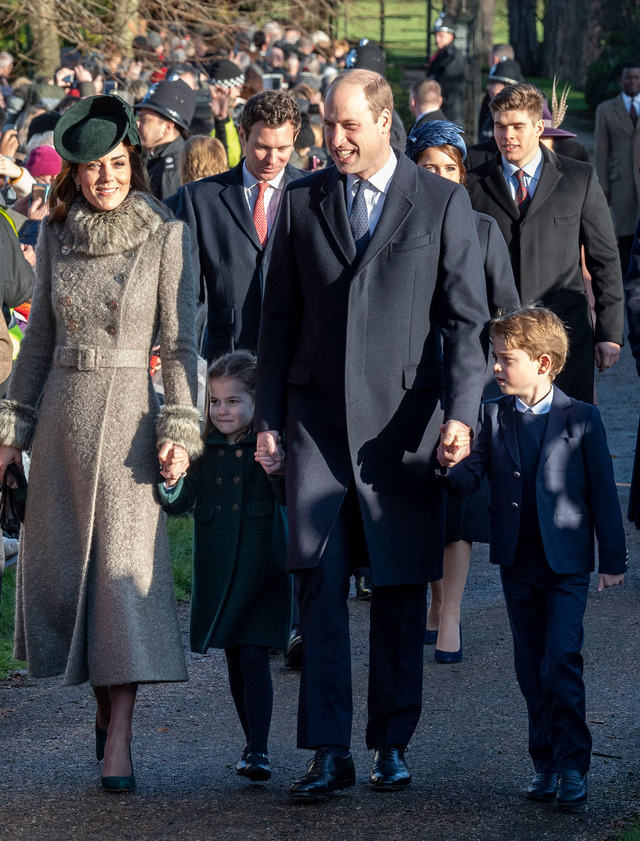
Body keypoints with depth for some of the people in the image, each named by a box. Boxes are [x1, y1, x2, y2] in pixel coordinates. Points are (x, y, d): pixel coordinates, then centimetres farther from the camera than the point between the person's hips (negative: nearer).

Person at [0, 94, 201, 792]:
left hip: (126, 408, -4)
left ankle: (118, 742, -10)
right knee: (61, 566, 6)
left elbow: (180, 340, -3)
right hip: (61, 409, 4)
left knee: (125, 567, -9)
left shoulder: (165, 234, -3)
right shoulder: (57, 235, 8)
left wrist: (179, 427, -10)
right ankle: (104, 702, 24)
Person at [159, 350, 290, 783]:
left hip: (262, 565, -4)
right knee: (234, 658, 11)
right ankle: (252, 743, 23)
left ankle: (259, 751, -14)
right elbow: (181, 504, 0)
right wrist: (172, 482, -22)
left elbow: (291, 499, -13)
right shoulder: (203, 447, 5)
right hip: (218, 567, 4)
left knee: (254, 654, -12)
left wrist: (277, 471, -34)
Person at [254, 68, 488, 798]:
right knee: (320, 587, -6)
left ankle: (392, 744, 15)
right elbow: (279, 317, 11)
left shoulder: (442, 203, 1)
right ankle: (329, 753, -4)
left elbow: (466, 319, -1)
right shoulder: (301, 202, 8)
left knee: (400, 592, 4)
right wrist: (267, 416, 5)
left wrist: (461, 411, -12)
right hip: (318, 420, 1)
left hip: (402, 425, -1)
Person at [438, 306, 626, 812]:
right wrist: (451, 466, -25)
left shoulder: (581, 419, -5)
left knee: (561, 664, -13)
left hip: (567, 564, -4)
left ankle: (573, 765, -5)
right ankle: (547, 764, 19)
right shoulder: (494, 416, 4)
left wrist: (613, 559, 0)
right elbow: (470, 480, -2)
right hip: (517, 561, 4)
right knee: (532, 670, 9)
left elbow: (603, 491, -1)